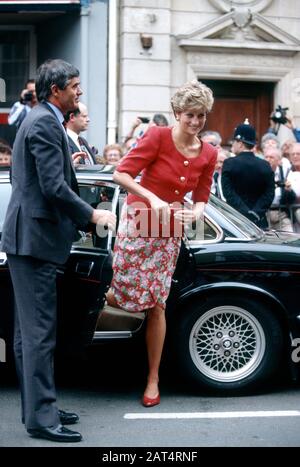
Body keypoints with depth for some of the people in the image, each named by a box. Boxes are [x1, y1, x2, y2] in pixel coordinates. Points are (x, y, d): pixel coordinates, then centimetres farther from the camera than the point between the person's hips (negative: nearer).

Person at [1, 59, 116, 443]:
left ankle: (35, 408, 21)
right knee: (40, 331, -8)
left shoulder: (39, 120, 17)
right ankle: (42, 418, -4)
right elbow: (53, 187, -20)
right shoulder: (45, 124, -15)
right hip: (34, 238, -11)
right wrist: (92, 215, -11)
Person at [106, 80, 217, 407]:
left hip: (169, 233, 3)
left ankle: (153, 380, 14)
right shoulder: (157, 137, -13)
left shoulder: (208, 154, 0)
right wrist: (152, 198, -30)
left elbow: (201, 198, 7)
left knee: (157, 305, 5)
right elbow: (121, 174, -17)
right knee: (124, 297, -8)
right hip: (137, 223, -3)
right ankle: (111, 293, 31)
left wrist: (196, 213, -16)